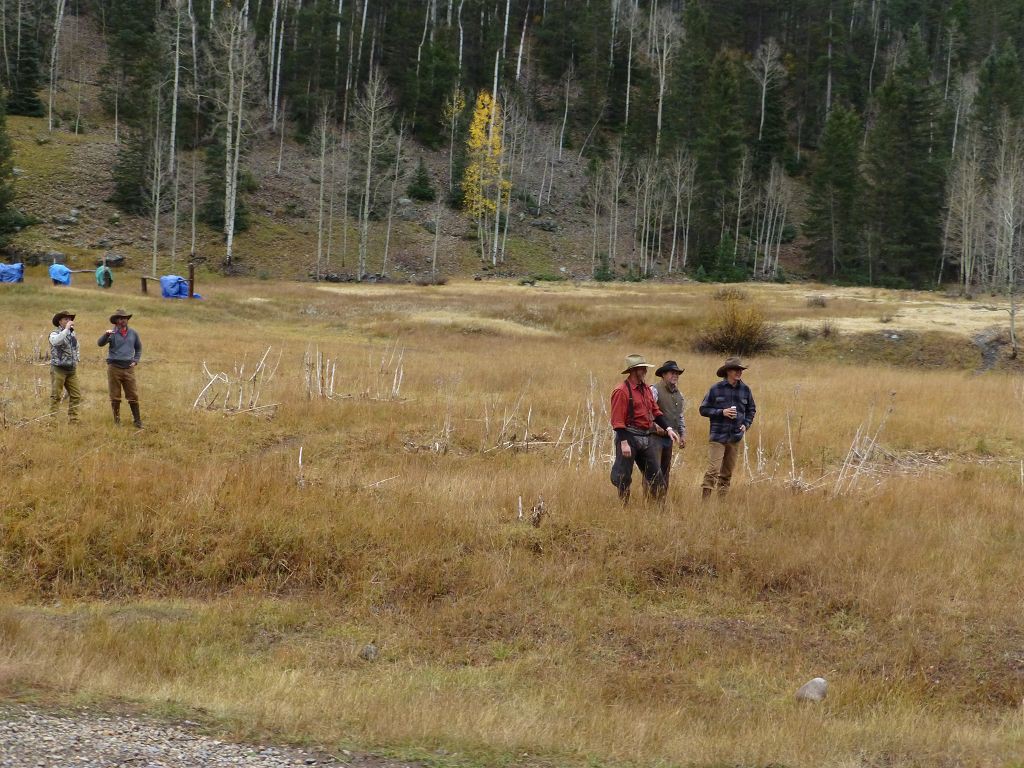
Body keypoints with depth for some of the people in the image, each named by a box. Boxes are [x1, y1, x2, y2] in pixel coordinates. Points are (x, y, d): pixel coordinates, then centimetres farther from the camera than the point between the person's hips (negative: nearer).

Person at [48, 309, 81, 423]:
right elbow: (56, 342, -32)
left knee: (76, 395, 4)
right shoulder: (55, 334, -6)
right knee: (56, 396, -6)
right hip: (58, 369, -7)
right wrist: (66, 329, -26)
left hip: (71, 370, 7)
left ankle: (73, 420, 11)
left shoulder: (73, 334, 15)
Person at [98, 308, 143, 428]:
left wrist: (136, 360, 11)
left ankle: (137, 420, 9)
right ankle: (117, 421, 13)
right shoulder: (112, 333, -2)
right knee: (115, 397, 4)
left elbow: (138, 348, 24)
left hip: (128, 368, 2)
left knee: (133, 396, 2)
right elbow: (100, 343, -17)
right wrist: (106, 335, -37)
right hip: (114, 367, -2)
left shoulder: (133, 333, 10)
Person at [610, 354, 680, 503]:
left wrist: (668, 428, 6)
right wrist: (624, 442, -22)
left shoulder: (646, 389, 13)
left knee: (656, 474, 9)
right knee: (623, 477, 0)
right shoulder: (622, 391, -13)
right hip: (629, 437, -8)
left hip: (647, 438, 8)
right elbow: (618, 420, -17)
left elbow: (655, 411, 18)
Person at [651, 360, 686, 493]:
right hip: (655, 437, -8)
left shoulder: (678, 394, 15)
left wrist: (682, 434, 20)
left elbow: (680, 416, 25)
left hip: (669, 437, 8)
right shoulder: (655, 390, -11)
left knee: (665, 470, 12)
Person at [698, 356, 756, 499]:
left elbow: (751, 409, 19)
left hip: (736, 438, 4)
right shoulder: (716, 389, -6)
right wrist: (721, 412, -14)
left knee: (727, 473, 11)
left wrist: (746, 424, 3)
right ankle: (704, 500, -13)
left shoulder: (745, 390, 5)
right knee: (713, 471, -13)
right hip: (718, 437, -4)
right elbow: (703, 409, -2)